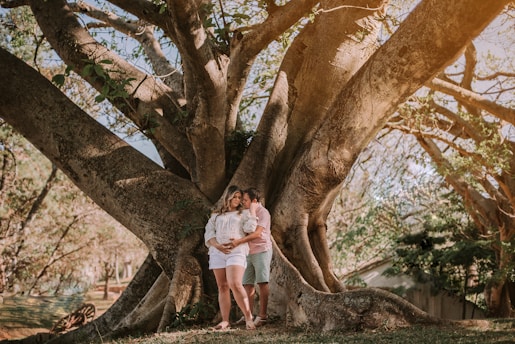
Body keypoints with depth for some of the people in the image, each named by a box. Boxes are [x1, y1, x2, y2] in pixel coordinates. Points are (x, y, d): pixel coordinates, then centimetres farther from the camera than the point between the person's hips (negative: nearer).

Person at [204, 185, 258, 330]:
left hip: (237, 252, -3)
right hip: (217, 252, 3)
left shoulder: (244, 213, 16)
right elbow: (208, 234, 9)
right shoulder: (215, 216, 20)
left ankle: (248, 317, -14)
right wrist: (217, 246, -9)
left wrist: (252, 210, 6)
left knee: (235, 284, -20)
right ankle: (225, 321, -2)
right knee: (222, 287, -1)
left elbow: (250, 228, -2)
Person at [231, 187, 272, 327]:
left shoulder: (262, 213, -11)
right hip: (248, 253, 8)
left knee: (262, 283, -7)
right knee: (248, 284, 4)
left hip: (262, 251, -8)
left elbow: (257, 233, -22)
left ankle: (262, 315, -7)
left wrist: (238, 241, -29)